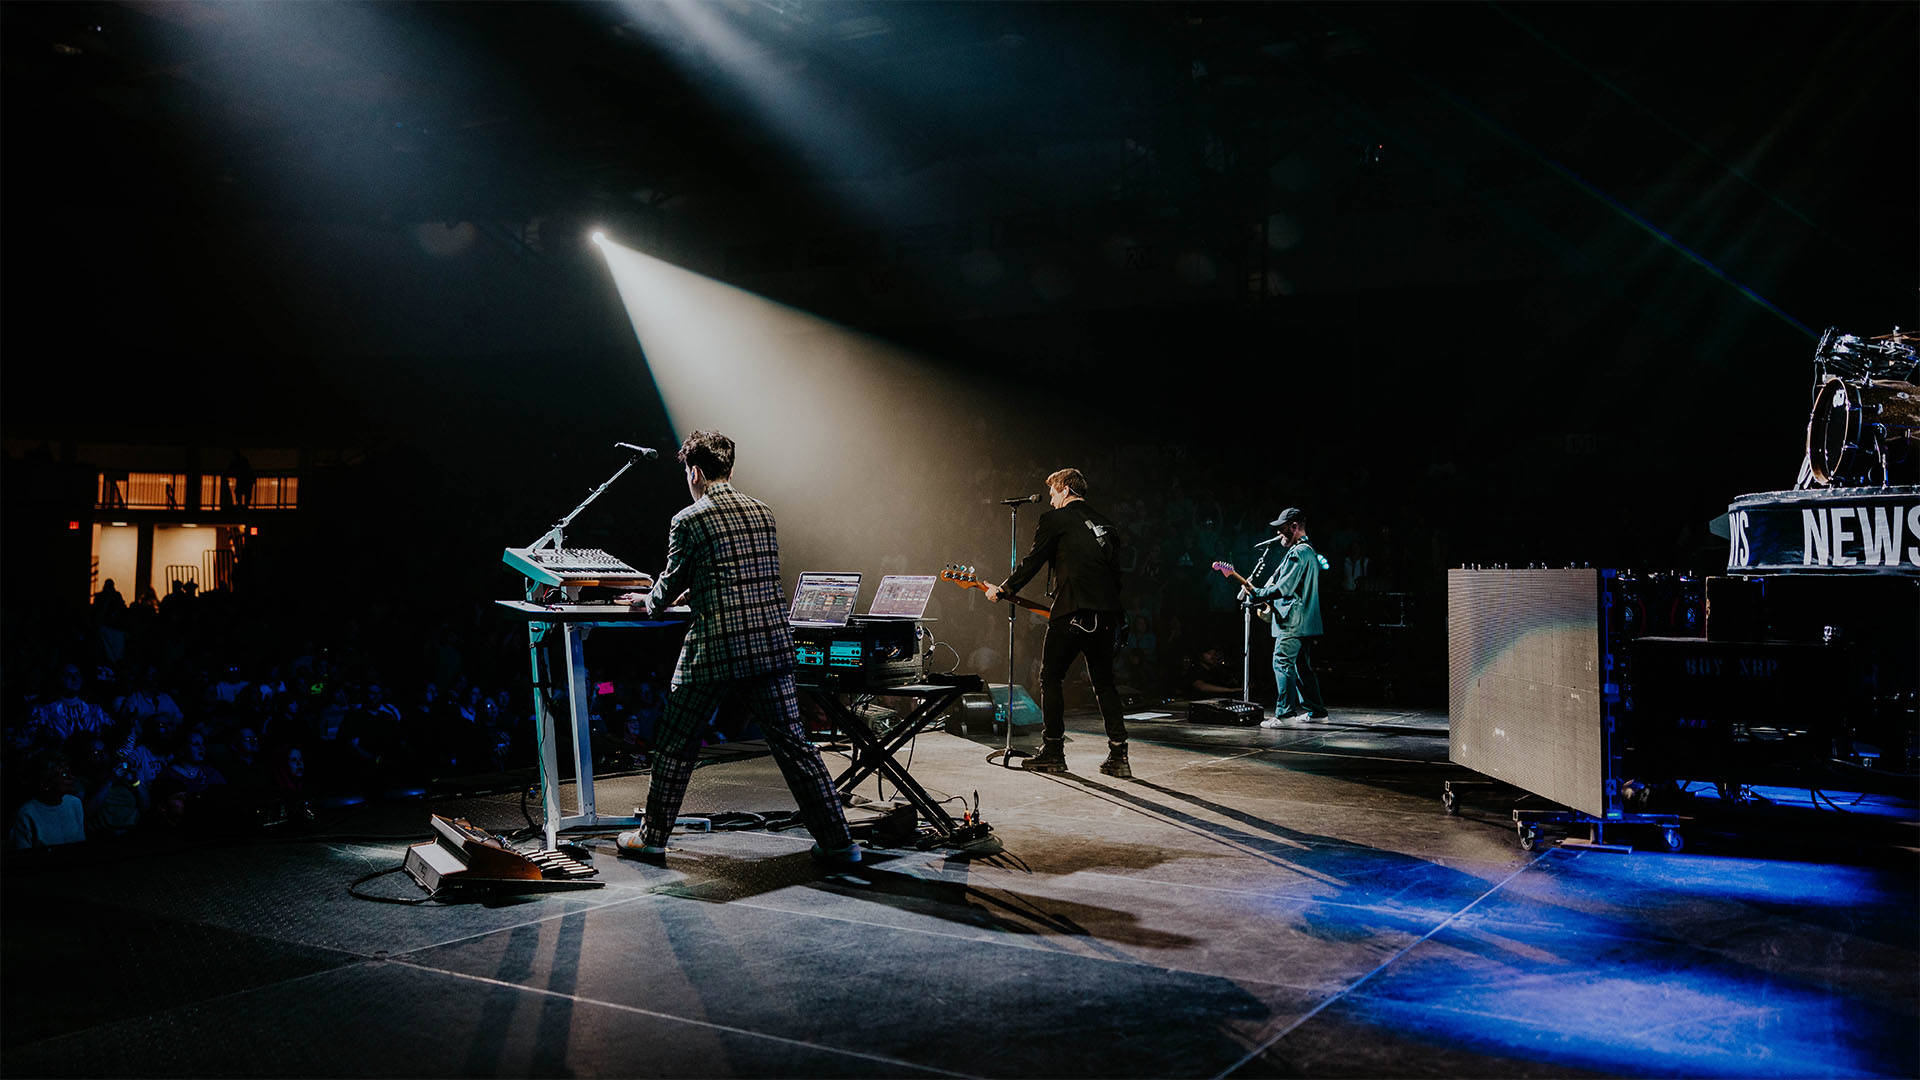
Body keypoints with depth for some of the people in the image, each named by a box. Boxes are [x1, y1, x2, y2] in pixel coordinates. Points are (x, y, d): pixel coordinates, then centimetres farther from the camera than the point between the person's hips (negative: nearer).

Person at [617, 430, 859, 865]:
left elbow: (671, 584, 7)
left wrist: (649, 602, 31)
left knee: (675, 745, 12)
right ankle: (837, 841, 6)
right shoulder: (763, 512, 12)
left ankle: (652, 836, 23)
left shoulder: (688, 520, -4)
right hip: (772, 644, 5)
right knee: (793, 744, 7)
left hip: (715, 650, -4)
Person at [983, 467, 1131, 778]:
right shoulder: (1106, 525, 20)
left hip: (1072, 612, -6)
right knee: (1104, 682, 13)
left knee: (1051, 677, 6)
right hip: (1107, 613, 6)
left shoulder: (1055, 520, 0)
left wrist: (1002, 590, 12)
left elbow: (1032, 562, 0)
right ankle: (1118, 755, 7)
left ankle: (1053, 752, 5)